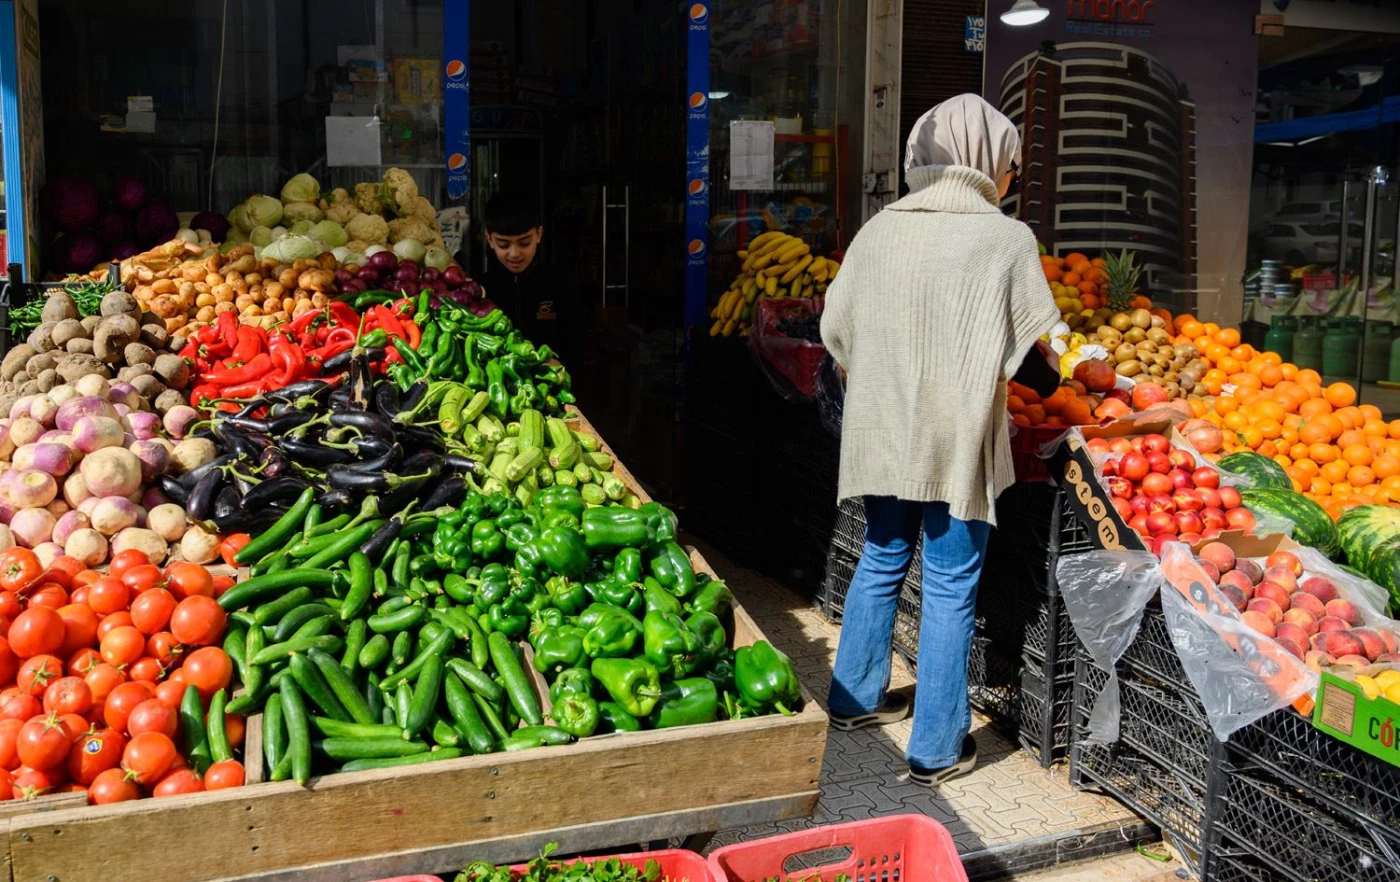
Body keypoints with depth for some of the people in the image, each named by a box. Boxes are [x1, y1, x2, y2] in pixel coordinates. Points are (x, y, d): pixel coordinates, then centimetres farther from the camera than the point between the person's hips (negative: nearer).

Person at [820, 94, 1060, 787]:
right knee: (950, 587, 5)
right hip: (956, 442, -5)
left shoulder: (878, 229, 3)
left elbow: (835, 328, 6)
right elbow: (1026, 353, -6)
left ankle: (855, 698, 36)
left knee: (880, 561, 21)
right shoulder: (1006, 238, -8)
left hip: (880, 435, 5)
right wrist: (1054, 383, 17)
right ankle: (937, 749, 15)